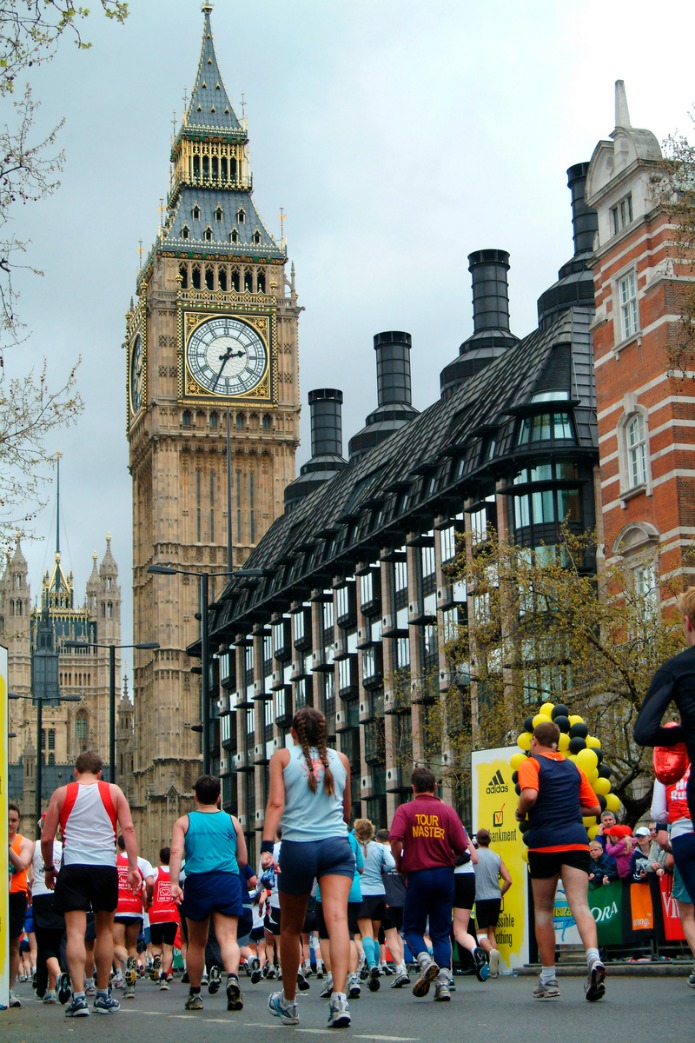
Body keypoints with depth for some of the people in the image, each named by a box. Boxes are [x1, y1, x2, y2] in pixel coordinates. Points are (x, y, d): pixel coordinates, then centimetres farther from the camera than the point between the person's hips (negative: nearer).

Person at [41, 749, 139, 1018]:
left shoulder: (62, 794, 8)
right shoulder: (113, 791, 9)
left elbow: (46, 839, 6)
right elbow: (128, 829, 0)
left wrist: (49, 869, 19)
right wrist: (133, 867, -1)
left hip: (72, 867, -1)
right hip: (105, 867, 1)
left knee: (76, 931, -4)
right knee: (104, 929, 14)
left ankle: (78, 996, -15)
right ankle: (103, 996, 19)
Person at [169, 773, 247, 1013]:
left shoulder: (183, 822, 9)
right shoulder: (232, 821, 12)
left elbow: (176, 852, -7)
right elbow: (242, 859, 15)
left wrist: (174, 883, -15)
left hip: (198, 884, 0)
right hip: (229, 882, 0)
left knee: (196, 943, 14)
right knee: (228, 937, -9)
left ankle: (195, 994, 23)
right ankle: (232, 977, -36)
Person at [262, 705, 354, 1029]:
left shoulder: (282, 757, 8)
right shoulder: (340, 759, 16)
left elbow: (276, 803, -5)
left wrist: (266, 847, -12)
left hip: (297, 846, -1)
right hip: (337, 844, 1)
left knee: (291, 928, 13)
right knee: (337, 917, -12)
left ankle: (288, 1002, 28)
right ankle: (339, 996, -31)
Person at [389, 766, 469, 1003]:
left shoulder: (405, 810, -2)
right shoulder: (447, 810, 2)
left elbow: (395, 839, -17)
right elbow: (462, 847, -3)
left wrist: (399, 863, 0)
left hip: (417, 874, -2)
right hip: (444, 874, 2)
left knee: (412, 928, 11)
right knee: (442, 932, 8)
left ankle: (425, 961, -16)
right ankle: (443, 981, -3)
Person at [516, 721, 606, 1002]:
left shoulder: (531, 764, 2)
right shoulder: (574, 768, 18)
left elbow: (529, 795, -18)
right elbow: (594, 807, 18)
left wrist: (520, 812, 1)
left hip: (544, 842, -3)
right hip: (576, 840, 3)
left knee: (543, 911, 9)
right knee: (580, 905, -8)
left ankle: (548, 979, 11)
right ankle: (594, 958, -34)